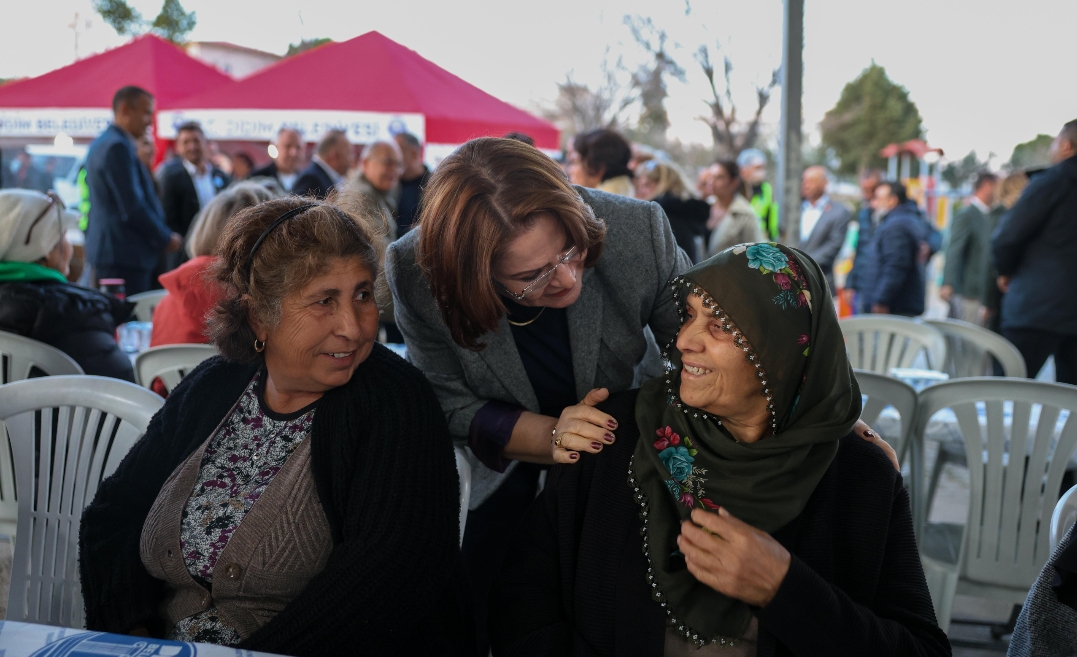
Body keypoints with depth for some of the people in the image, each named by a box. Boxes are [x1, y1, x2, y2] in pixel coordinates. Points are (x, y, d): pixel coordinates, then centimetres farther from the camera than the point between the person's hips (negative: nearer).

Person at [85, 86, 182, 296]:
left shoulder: (102, 143, 17)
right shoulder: (118, 147, -16)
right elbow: (133, 207, -20)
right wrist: (166, 238, -8)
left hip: (108, 249, 11)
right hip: (125, 255, -11)